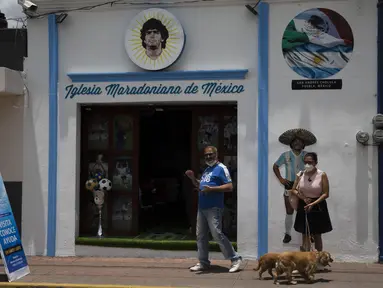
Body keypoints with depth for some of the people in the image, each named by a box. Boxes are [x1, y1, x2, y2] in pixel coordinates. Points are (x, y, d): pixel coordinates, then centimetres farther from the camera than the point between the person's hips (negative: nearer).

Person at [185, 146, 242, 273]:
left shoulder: (221, 168, -6)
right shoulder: (207, 170, 20)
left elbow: (229, 187, -15)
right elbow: (200, 185, 29)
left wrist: (211, 189, -22)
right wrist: (193, 178, 11)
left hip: (214, 208, -9)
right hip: (202, 207, 9)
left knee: (217, 234, -12)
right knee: (201, 236, 9)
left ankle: (235, 259, -3)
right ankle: (203, 262, 18)